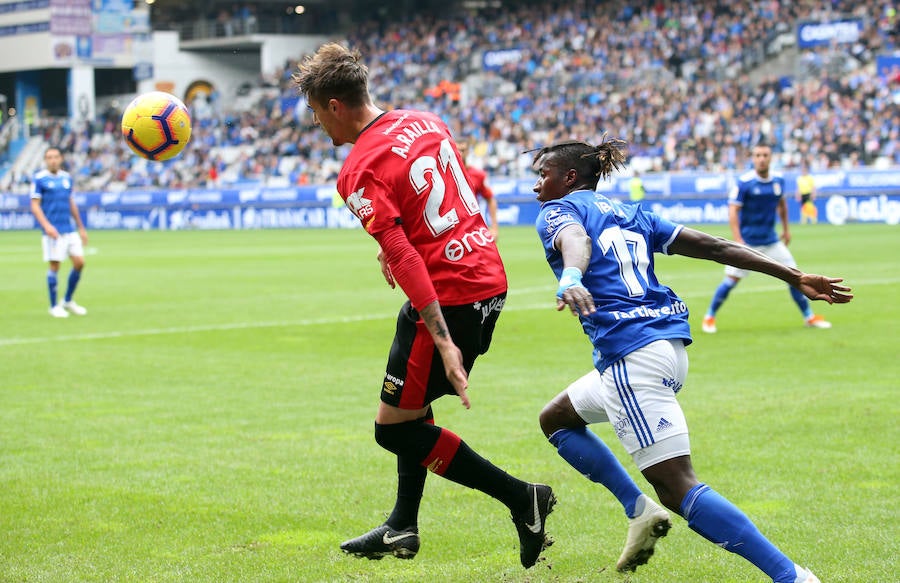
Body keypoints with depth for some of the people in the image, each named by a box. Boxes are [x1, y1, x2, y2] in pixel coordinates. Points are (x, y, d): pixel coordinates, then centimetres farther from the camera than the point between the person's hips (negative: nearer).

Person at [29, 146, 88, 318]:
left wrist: (81, 228, 21)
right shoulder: (39, 179, -4)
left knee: (79, 262, 1)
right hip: (53, 231, -6)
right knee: (54, 266, -4)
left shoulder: (67, 177, 13)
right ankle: (54, 306, 8)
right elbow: (35, 206, -7)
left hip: (70, 230, 6)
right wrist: (47, 226, -20)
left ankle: (68, 301, 18)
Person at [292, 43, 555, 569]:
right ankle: (403, 529, 30)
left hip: (449, 296, -9)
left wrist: (444, 343, -28)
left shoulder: (360, 172, -15)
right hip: (490, 281, 9)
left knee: (395, 428, 1)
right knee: (413, 404, 23)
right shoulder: (424, 122, 9)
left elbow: (404, 259, -23)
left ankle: (521, 497, 1)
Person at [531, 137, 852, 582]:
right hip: (669, 343, 9)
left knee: (677, 488, -11)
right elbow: (713, 246, 17)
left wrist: (570, 279, -45)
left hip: (630, 354, -9)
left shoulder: (557, 211, 4)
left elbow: (576, 240, -22)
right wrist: (794, 277, 14)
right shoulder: (628, 214, 23)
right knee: (555, 419, 25)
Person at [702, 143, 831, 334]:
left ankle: (809, 316, 18)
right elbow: (733, 212, -17)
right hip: (747, 242, -5)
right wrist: (739, 241, -25)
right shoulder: (744, 182, -14)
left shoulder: (778, 180, 2)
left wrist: (786, 229, 22)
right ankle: (709, 317, 9)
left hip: (772, 241, 5)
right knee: (732, 279, -8)